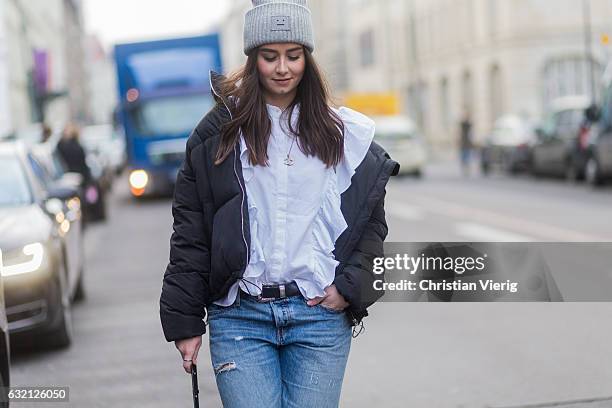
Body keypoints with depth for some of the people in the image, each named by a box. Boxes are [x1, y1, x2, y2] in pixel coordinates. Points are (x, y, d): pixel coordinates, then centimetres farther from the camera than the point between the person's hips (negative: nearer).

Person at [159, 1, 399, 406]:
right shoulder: (220, 131, 4)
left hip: (322, 314, 1)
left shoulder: (343, 134, 8)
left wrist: (351, 286, -3)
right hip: (240, 316, -1)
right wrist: (185, 321, 2)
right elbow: (190, 232, 4)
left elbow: (373, 222, 12)